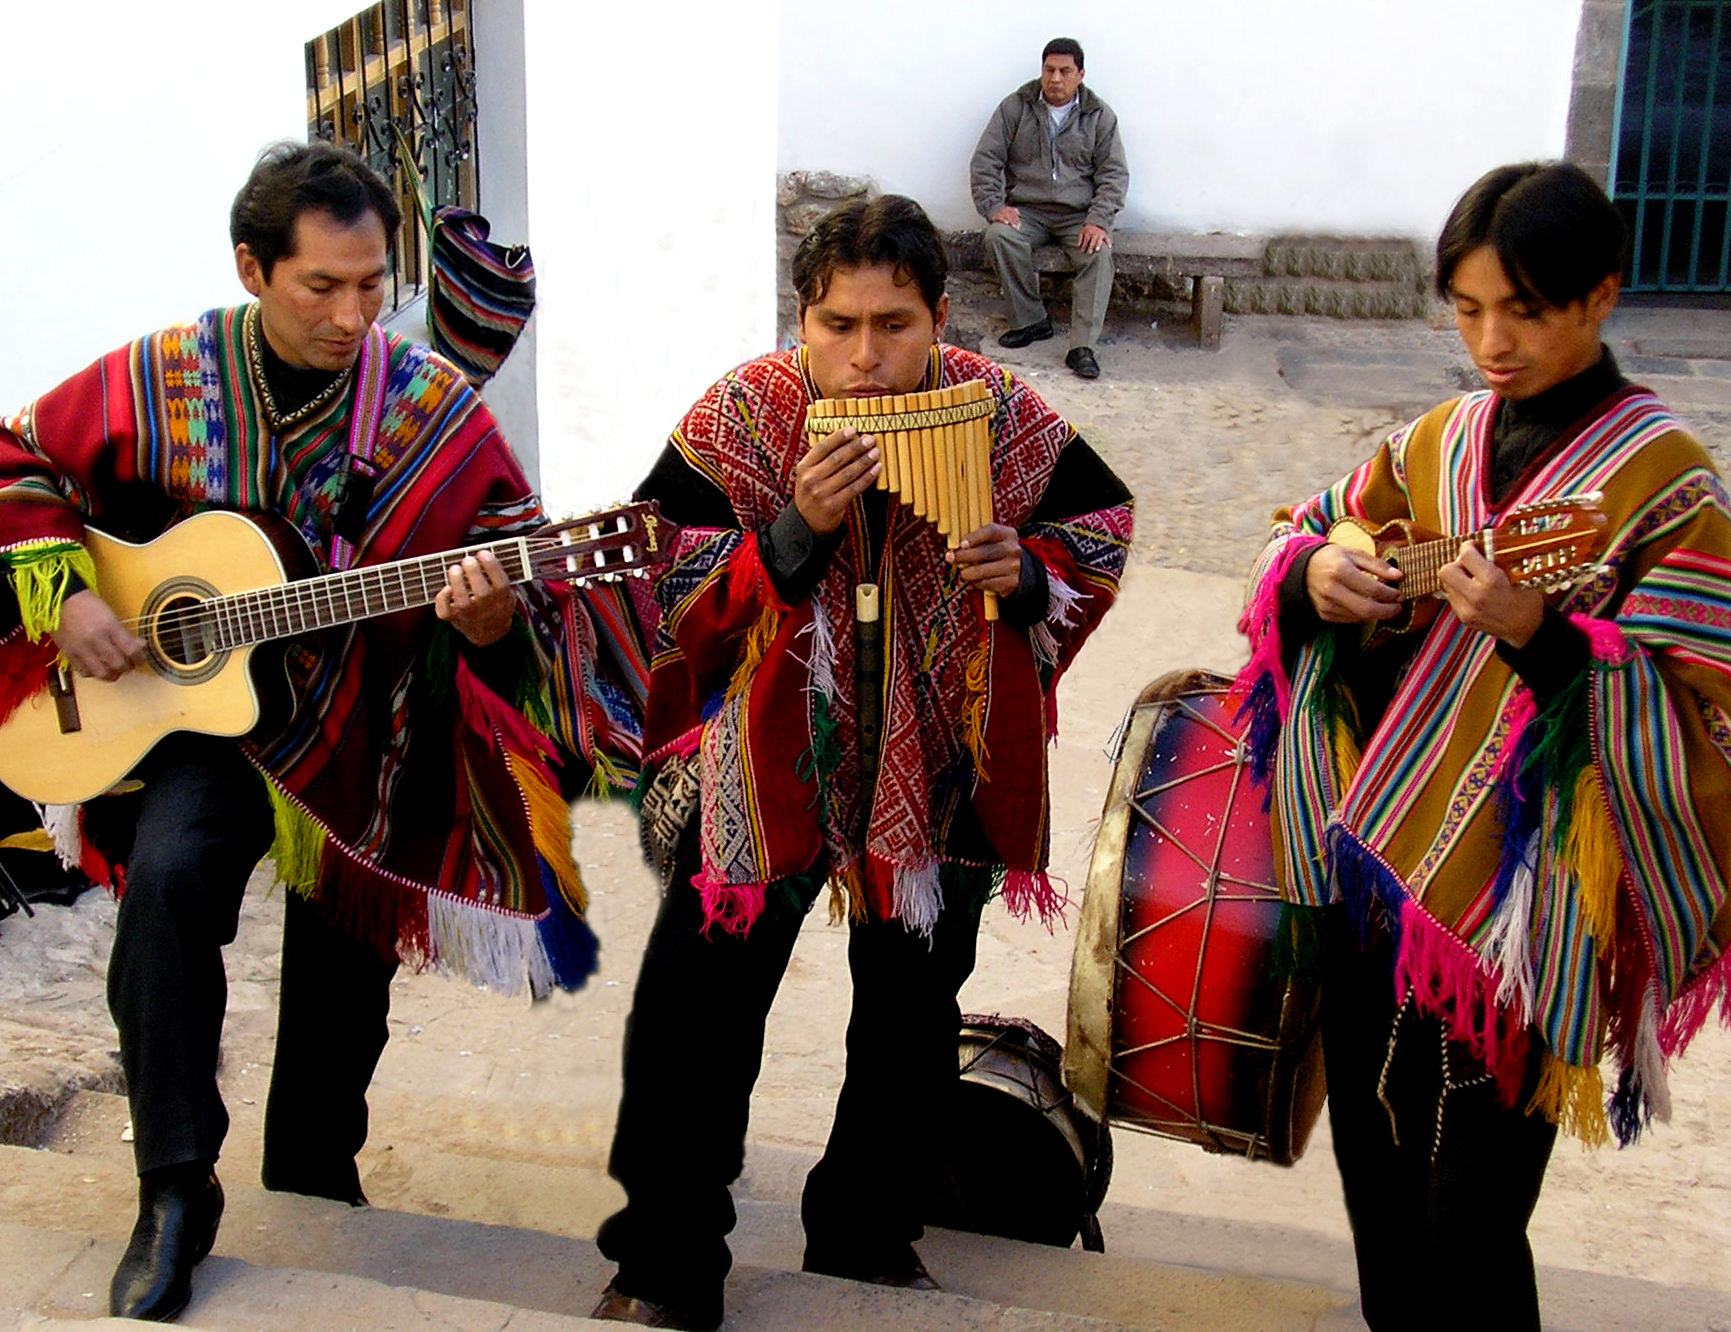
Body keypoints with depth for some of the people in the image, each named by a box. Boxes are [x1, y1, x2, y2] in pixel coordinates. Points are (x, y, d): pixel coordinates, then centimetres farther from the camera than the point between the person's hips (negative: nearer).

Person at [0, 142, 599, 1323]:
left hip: (365, 741, 1)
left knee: (342, 993, 8)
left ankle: (312, 1185, 36)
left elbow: (531, 595, -10)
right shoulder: (161, 381, -7)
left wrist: (490, 616, -34)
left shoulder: (438, 412, -10)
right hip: (196, 718, 0)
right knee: (168, 877, -29)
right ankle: (176, 1194, -14)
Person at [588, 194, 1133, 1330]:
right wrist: (793, 530, -28)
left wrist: (1028, 569, -15)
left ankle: (868, 1237, 39)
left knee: (911, 1019, 16)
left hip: (940, 769, 2)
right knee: (696, 1005, 0)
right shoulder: (743, 415, -12)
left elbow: (1099, 523, 6)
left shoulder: (1000, 414, -7)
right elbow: (656, 582, -14)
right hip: (767, 760, -2)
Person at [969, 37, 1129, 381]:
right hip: (1027, 210, 0)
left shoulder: (1100, 116, 4)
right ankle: (1032, 320, -16)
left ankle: (1082, 347, -33)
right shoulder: (1015, 108, 4)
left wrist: (1098, 221, -16)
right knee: (999, 237, -31)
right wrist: (993, 206, -14)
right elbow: (985, 161, 2)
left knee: (1100, 253, -31)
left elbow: (1115, 173, 0)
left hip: (1079, 215, 0)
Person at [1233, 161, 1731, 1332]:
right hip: (1364, 868, 6)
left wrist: (1539, 636, -28)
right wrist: (1314, 573, -7)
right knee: (1375, 1174, 18)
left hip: (1515, 903, -5)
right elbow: (1308, 532, 16)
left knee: (1468, 1226, 2)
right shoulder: (1439, 441, 7)